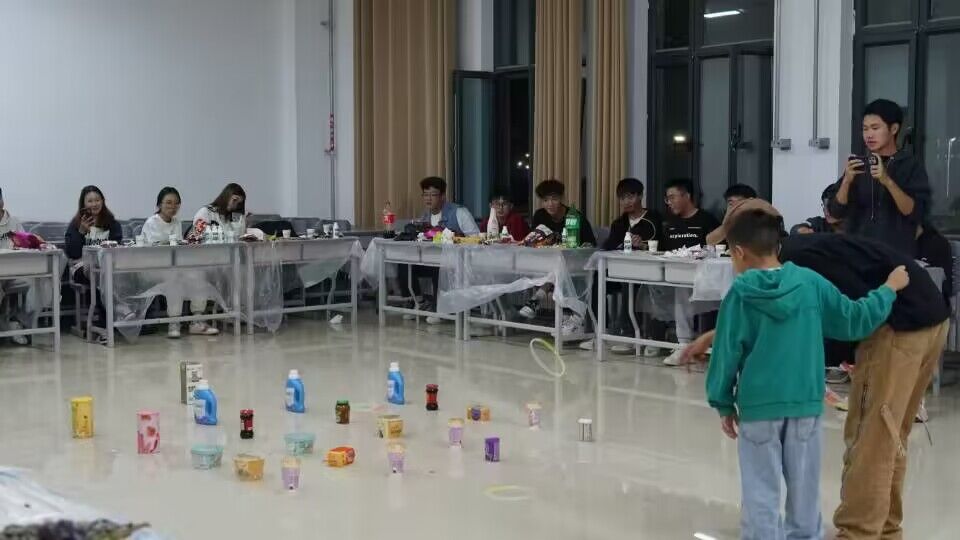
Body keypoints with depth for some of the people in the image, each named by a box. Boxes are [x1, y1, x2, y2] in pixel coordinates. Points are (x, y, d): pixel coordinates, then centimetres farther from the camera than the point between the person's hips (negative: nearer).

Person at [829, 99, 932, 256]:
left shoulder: (912, 166, -2)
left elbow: (917, 214, -13)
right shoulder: (858, 165, 8)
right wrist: (847, 181, -17)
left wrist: (888, 181, -23)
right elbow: (837, 211, 0)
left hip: (897, 253, -3)